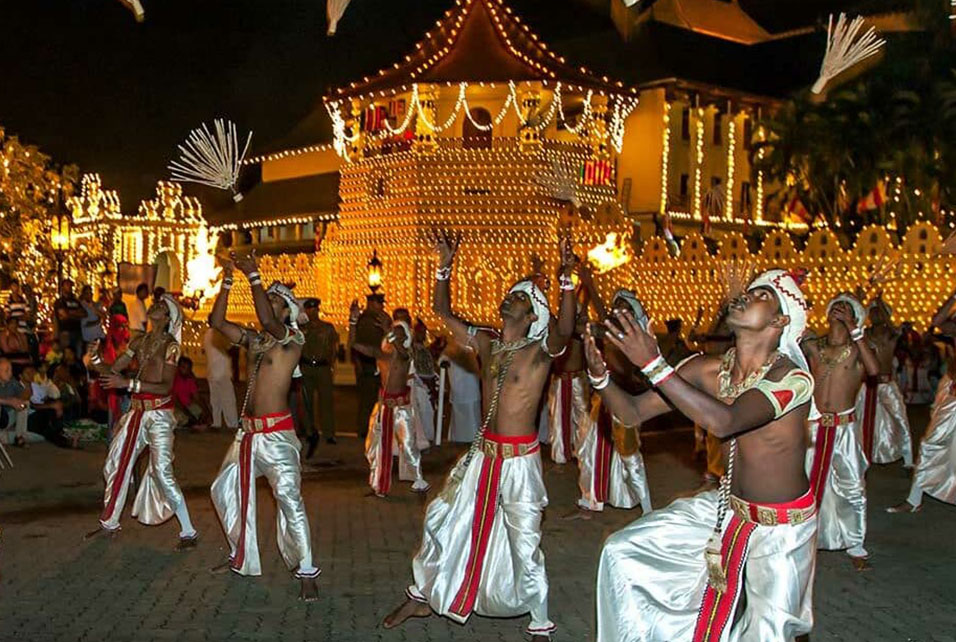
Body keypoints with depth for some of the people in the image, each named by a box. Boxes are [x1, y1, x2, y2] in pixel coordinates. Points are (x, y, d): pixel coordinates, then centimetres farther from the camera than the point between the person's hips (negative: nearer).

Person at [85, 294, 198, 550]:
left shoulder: (170, 345, -9)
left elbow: (166, 387, -18)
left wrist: (128, 383, -25)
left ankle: (189, 532, -5)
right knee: (115, 466, 14)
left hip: (159, 414, -7)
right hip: (137, 411, 7)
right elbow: (113, 370, 13)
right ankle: (109, 524, 32)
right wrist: (94, 361, -6)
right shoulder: (139, 342, 11)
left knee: (162, 472, -13)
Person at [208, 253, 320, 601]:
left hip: (276, 432, -8)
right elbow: (216, 321, 9)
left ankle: (307, 572, -10)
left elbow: (267, 321, -27)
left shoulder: (293, 338, -7)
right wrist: (227, 281, 1)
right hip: (248, 430, 8)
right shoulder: (254, 340, 13)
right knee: (226, 490, 17)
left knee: (289, 497, -16)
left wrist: (253, 276, -22)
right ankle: (242, 558, 32)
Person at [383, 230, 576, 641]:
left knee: (525, 545, -1)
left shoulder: (541, 350, -10)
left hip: (520, 460, -6)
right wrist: (445, 266, -3)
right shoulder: (486, 345, 6)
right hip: (483, 453, 6)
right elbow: (442, 311, 9)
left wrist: (566, 277, -44)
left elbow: (565, 331, -32)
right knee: (440, 519, 13)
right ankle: (421, 596, 31)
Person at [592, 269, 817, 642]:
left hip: (781, 528, -5)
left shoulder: (792, 378, -26)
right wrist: (600, 375, -29)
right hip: (728, 508, 5)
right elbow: (632, 414, -9)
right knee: (623, 551, 3)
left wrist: (653, 364, -44)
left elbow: (724, 421, -42)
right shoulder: (707, 370, -9)